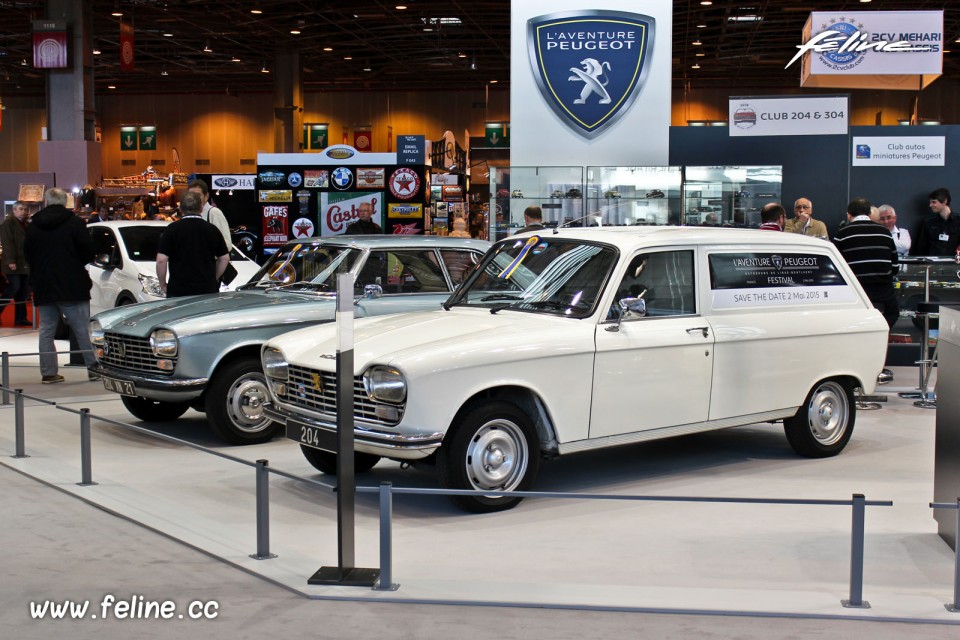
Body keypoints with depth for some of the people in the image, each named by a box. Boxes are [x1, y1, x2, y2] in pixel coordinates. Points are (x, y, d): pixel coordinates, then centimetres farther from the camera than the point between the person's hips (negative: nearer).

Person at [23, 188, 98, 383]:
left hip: (43, 287, 3)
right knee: (83, 330, -1)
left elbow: (28, 255, 11)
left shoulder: (32, 226, 6)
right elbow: (88, 252, -7)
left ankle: (48, 372, 9)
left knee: (46, 331, 9)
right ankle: (94, 368, -1)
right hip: (72, 287, -3)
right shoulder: (74, 223, -6)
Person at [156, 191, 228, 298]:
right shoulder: (212, 230, 3)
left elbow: (161, 260, -9)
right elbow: (225, 258, 10)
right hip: (207, 290, 2)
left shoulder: (172, 229, -5)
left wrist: (163, 284, 4)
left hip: (178, 291, -2)